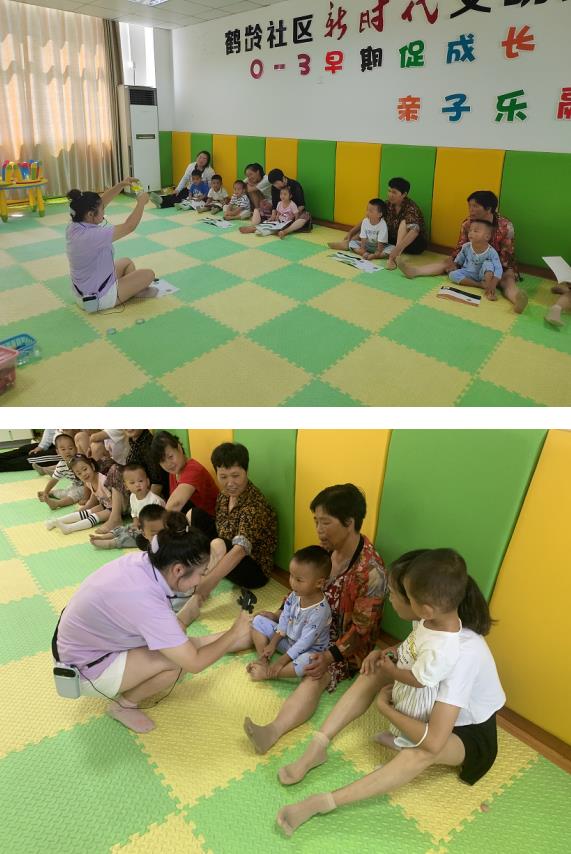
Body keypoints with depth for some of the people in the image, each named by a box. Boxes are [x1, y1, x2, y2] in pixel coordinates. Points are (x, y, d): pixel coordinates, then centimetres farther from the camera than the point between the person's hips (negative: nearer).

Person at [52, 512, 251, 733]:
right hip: (84, 671, -8)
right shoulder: (145, 600, -36)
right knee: (179, 659, -18)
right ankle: (123, 704, 5)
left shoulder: (141, 560, -14)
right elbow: (194, 663, -27)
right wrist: (236, 631, -16)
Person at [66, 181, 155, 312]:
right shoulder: (93, 236, -32)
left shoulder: (73, 227, -8)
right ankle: (135, 291, 32)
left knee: (127, 262, 26)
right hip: (99, 299, -8)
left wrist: (121, 185, 1)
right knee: (148, 274, 7)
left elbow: (100, 202, 5)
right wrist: (141, 202, -9)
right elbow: (130, 226, -23)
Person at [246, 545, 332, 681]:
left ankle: (266, 673, -26)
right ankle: (264, 661, -9)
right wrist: (273, 643, -4)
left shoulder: (320, 611, -32)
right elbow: (284, 618, -1)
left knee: (306, 662, -41)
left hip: (308, 650, -7)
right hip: (287, 638, 7)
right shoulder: (295, 595, -13)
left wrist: (282, 661, -24)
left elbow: (305, 641, -28)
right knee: (258, 620, 1)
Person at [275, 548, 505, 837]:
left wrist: (385, 707, -23)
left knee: (421, 751, -37)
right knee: (374, 672, -9)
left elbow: (432, 740, -40)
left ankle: (323, 802, -30)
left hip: (470, 733, -8)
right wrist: (382, 653, -11)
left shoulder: (463, 654, -39)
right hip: (434, 701, 8)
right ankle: (317, 748, -11)